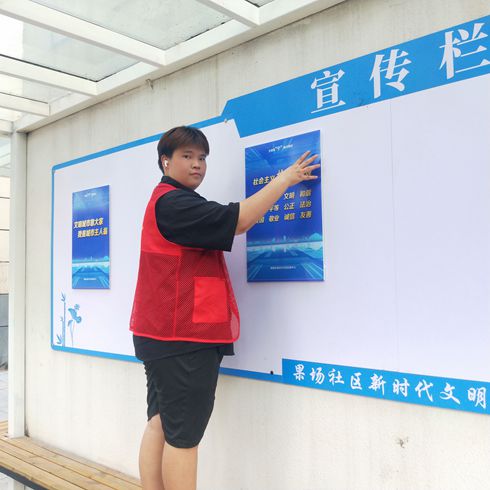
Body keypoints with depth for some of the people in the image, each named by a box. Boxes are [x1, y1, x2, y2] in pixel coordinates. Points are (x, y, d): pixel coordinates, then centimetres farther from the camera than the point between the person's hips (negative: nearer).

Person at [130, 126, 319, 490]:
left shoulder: (174, 203, 20)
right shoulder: (172, 203, -16)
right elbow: (239, 220, -22)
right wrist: (287, 177, -13)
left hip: (165, 334, 11)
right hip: (184, 336, -11)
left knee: (161, 424, 13)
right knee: (184, 435, -2)